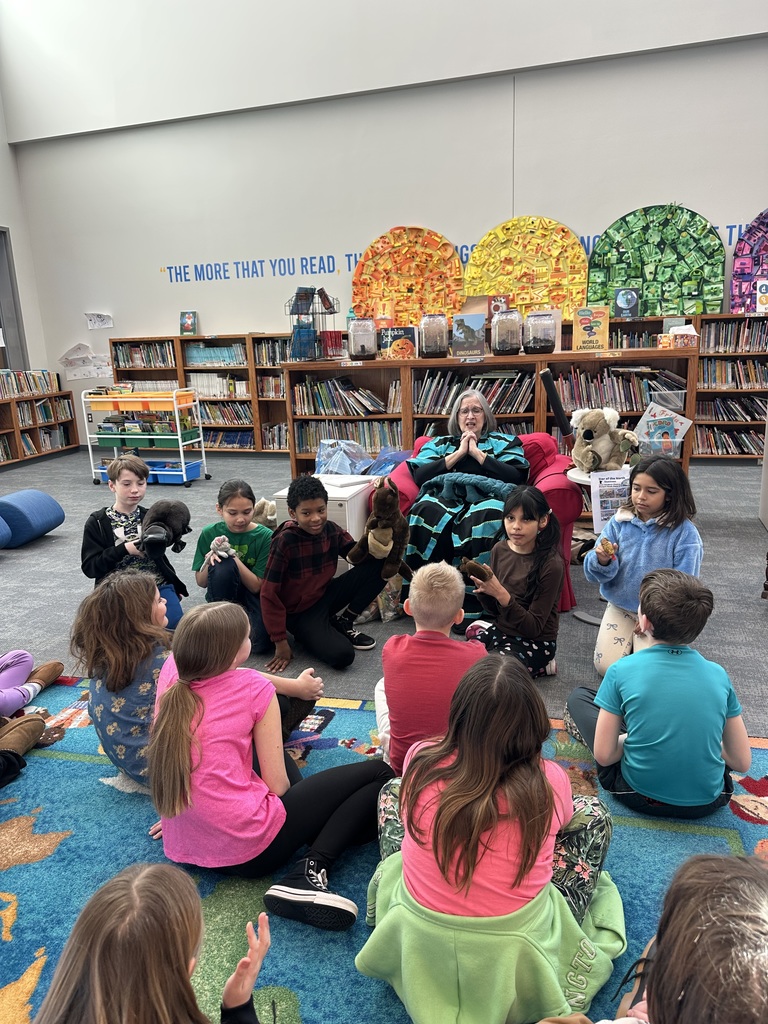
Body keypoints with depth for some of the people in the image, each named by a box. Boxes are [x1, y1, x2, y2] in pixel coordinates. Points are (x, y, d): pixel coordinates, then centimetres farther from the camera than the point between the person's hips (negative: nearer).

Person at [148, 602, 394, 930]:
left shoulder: (172, 671, -1)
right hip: (247, 850, -7)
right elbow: (278, 786, -7)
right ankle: (308, 873, -10)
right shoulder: (253, 688, -13)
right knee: (378, 774, 1)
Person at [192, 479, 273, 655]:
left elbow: (256, 586, -13)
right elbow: (201, 582, -1)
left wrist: (232, 555, -24)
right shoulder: (209, 533, -5)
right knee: (222, 564, -32)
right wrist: (211, 556, -21)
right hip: (223, 595, 1)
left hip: (252, 597, -1)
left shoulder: (265, 536, -11)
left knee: (259, 643, -31)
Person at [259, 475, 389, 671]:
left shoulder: (331, 530, -7)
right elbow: (269, 594, -19)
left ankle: (343, 622, 3)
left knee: (378, 565, -11)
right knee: (342, 655, -29)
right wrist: (280, 642, -18)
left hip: (326, 595, 6)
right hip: (300, 612, -6)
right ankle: (307, 635, 4)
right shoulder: (284, 541, -23)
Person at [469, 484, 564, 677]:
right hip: (501, 630, 6)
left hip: (536, 642, -6)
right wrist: (483, 589, -17)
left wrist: (502, 595, -32)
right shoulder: (500, 549, -4)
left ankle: (540, 666, 1)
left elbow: (534, 627, -19)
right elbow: (494, 610, 6)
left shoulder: (551, 564, -20)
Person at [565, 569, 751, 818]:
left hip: (640, 796, -2)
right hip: (708, 801, 3)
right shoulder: (718, 675, -8)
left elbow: (604, 756, -12)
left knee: (579, 696, 12)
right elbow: (742, 762, -2)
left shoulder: (621, 671, -16)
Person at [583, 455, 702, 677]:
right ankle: (630, 636, 23)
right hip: (620, 608, 3)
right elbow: (593, 573, -6)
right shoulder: (620, 521, -7)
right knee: (607, 667, -6)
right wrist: (603, 561, -29)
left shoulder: (684, 532, -16)